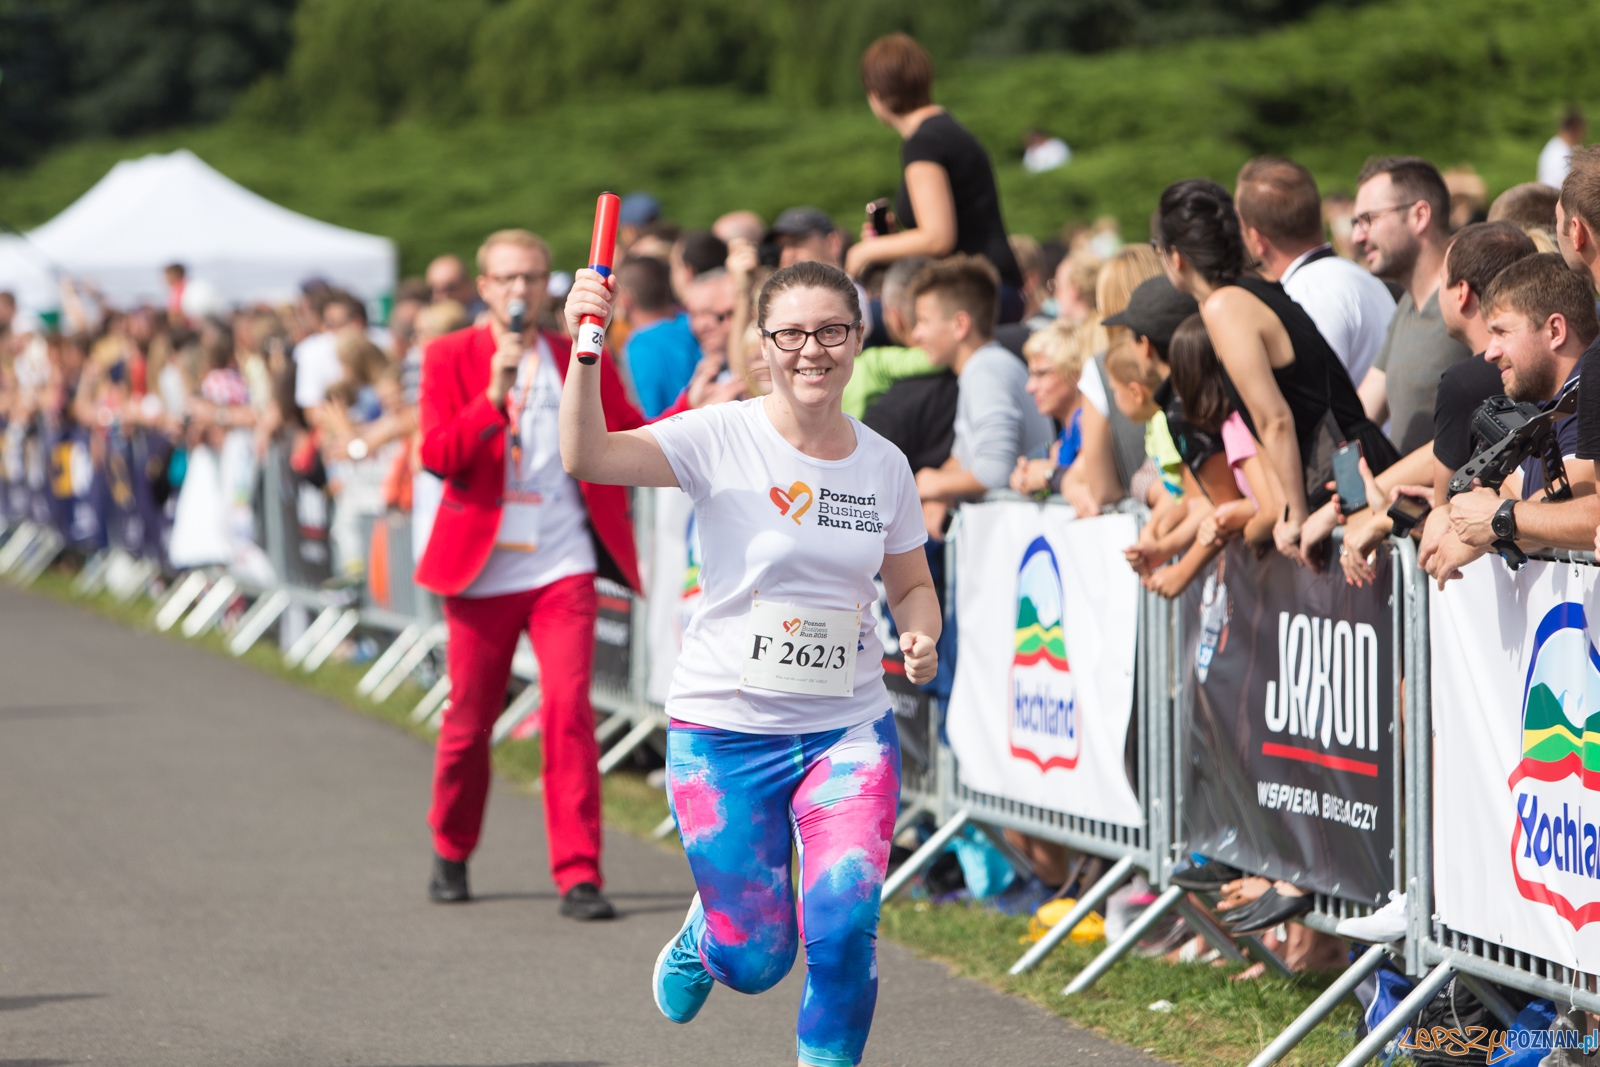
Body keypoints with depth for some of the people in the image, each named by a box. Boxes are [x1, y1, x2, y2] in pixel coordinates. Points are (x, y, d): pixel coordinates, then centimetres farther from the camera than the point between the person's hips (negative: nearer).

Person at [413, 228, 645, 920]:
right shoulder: (450, 359, 3)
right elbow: (437, 455, -8)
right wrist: (493, 396, -21)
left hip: (561, 566, 0)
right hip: (481, 567, 0)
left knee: (569, 708, -14)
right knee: (470, 717, 9)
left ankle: (579, 874, -13)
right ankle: (451, 852, 32)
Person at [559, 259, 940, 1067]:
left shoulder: (884, 465, 3)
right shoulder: (722, 439, -10)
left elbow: (912, 585, 17)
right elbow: (586, 459, -23)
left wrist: (920, 637, -6)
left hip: (850, 730, 2)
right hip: (724, 729, -2)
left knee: (845, 927, -17)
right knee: (756, 962, 3)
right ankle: (704, 935, 40)